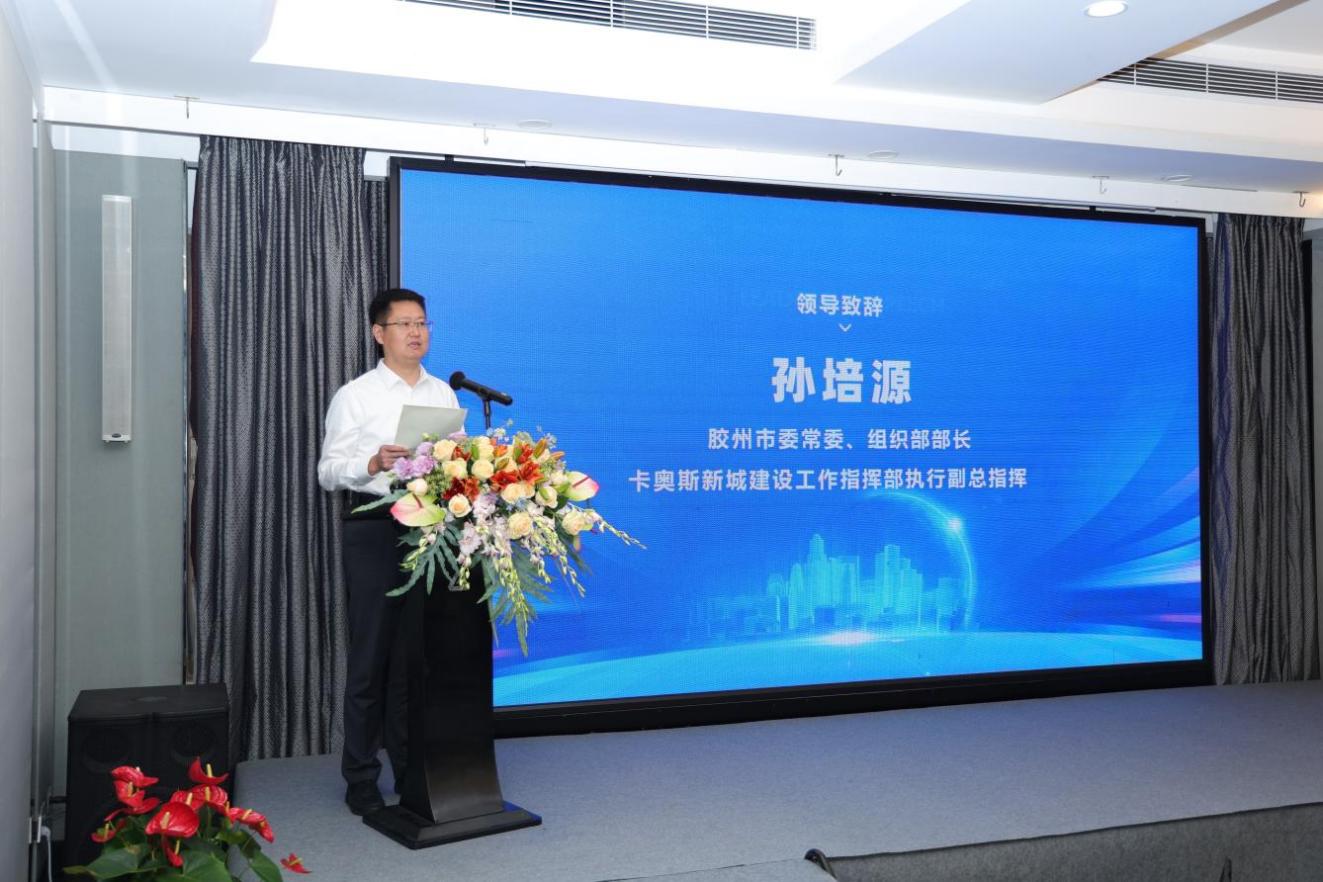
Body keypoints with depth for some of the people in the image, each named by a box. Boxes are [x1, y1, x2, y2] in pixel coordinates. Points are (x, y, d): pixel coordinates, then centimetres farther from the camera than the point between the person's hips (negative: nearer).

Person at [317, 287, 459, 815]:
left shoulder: (444, 394, 13)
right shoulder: (355, 396, 1)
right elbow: (328, 472, -2)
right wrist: (373, 464, -20)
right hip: (375, 529, -3)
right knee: (372, 657, 1)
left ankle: (413, 768, 21)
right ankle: (361, 780, 12)